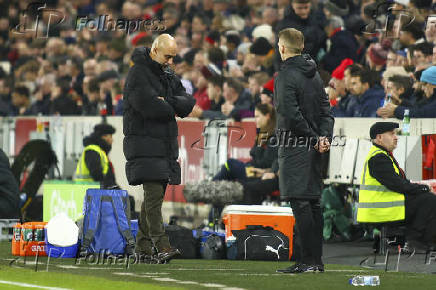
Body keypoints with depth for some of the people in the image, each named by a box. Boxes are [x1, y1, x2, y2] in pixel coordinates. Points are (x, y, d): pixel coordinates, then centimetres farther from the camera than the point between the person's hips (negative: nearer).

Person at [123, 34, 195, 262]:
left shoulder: (168, 75, 17)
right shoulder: (137, 74, -9)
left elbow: (188, 104, 6)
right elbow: (149, 107, -21)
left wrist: (167, 102, -13)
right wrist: (174, 108, -4)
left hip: (165, 144, 8)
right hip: (144, 143, -8)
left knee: (154, 196, 8)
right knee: (154, 194, -15)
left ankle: (142, 246, 12)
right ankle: (161, 245, -21)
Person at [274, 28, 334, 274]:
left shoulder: (286, 76, -12)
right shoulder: (314, 74, 14)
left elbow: (292, 115, -19)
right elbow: (326, 109, 11)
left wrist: (315, 138, -10)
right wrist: (324, 137, -1)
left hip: (295, 147, -8)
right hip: (313, 151, 8)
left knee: (300, 203, -8)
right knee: (313, 202, 11)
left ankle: (309, 260, -11)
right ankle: (317, 260, 13)